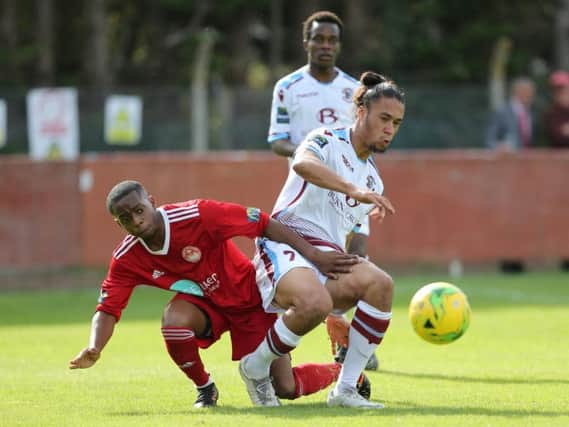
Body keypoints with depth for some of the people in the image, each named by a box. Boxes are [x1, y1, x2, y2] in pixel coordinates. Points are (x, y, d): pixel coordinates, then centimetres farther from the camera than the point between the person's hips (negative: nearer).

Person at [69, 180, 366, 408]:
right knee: (174, 320, -33)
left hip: (249, 298, -3)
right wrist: (93, 349, -36)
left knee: (288, 389, -6)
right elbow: (107, 309, -14)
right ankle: (205, 389, -5)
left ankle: (340, 371, 27)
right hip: (205, 303, 3)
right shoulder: (126, 259, -16)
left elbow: (264, 225, -26)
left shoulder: (195, 216, -30)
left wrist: (316, 257, -29)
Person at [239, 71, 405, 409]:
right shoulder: (327, 141, 0)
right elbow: (302, 164, -26)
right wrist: (354, 190, -40)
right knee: (315, 302, -38)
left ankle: (345, 389, -20)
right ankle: (255, 367, -10)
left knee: (380, 283, -25)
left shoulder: (374, 180, 22)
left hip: (328, 255, 6)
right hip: (285, 242, -6)